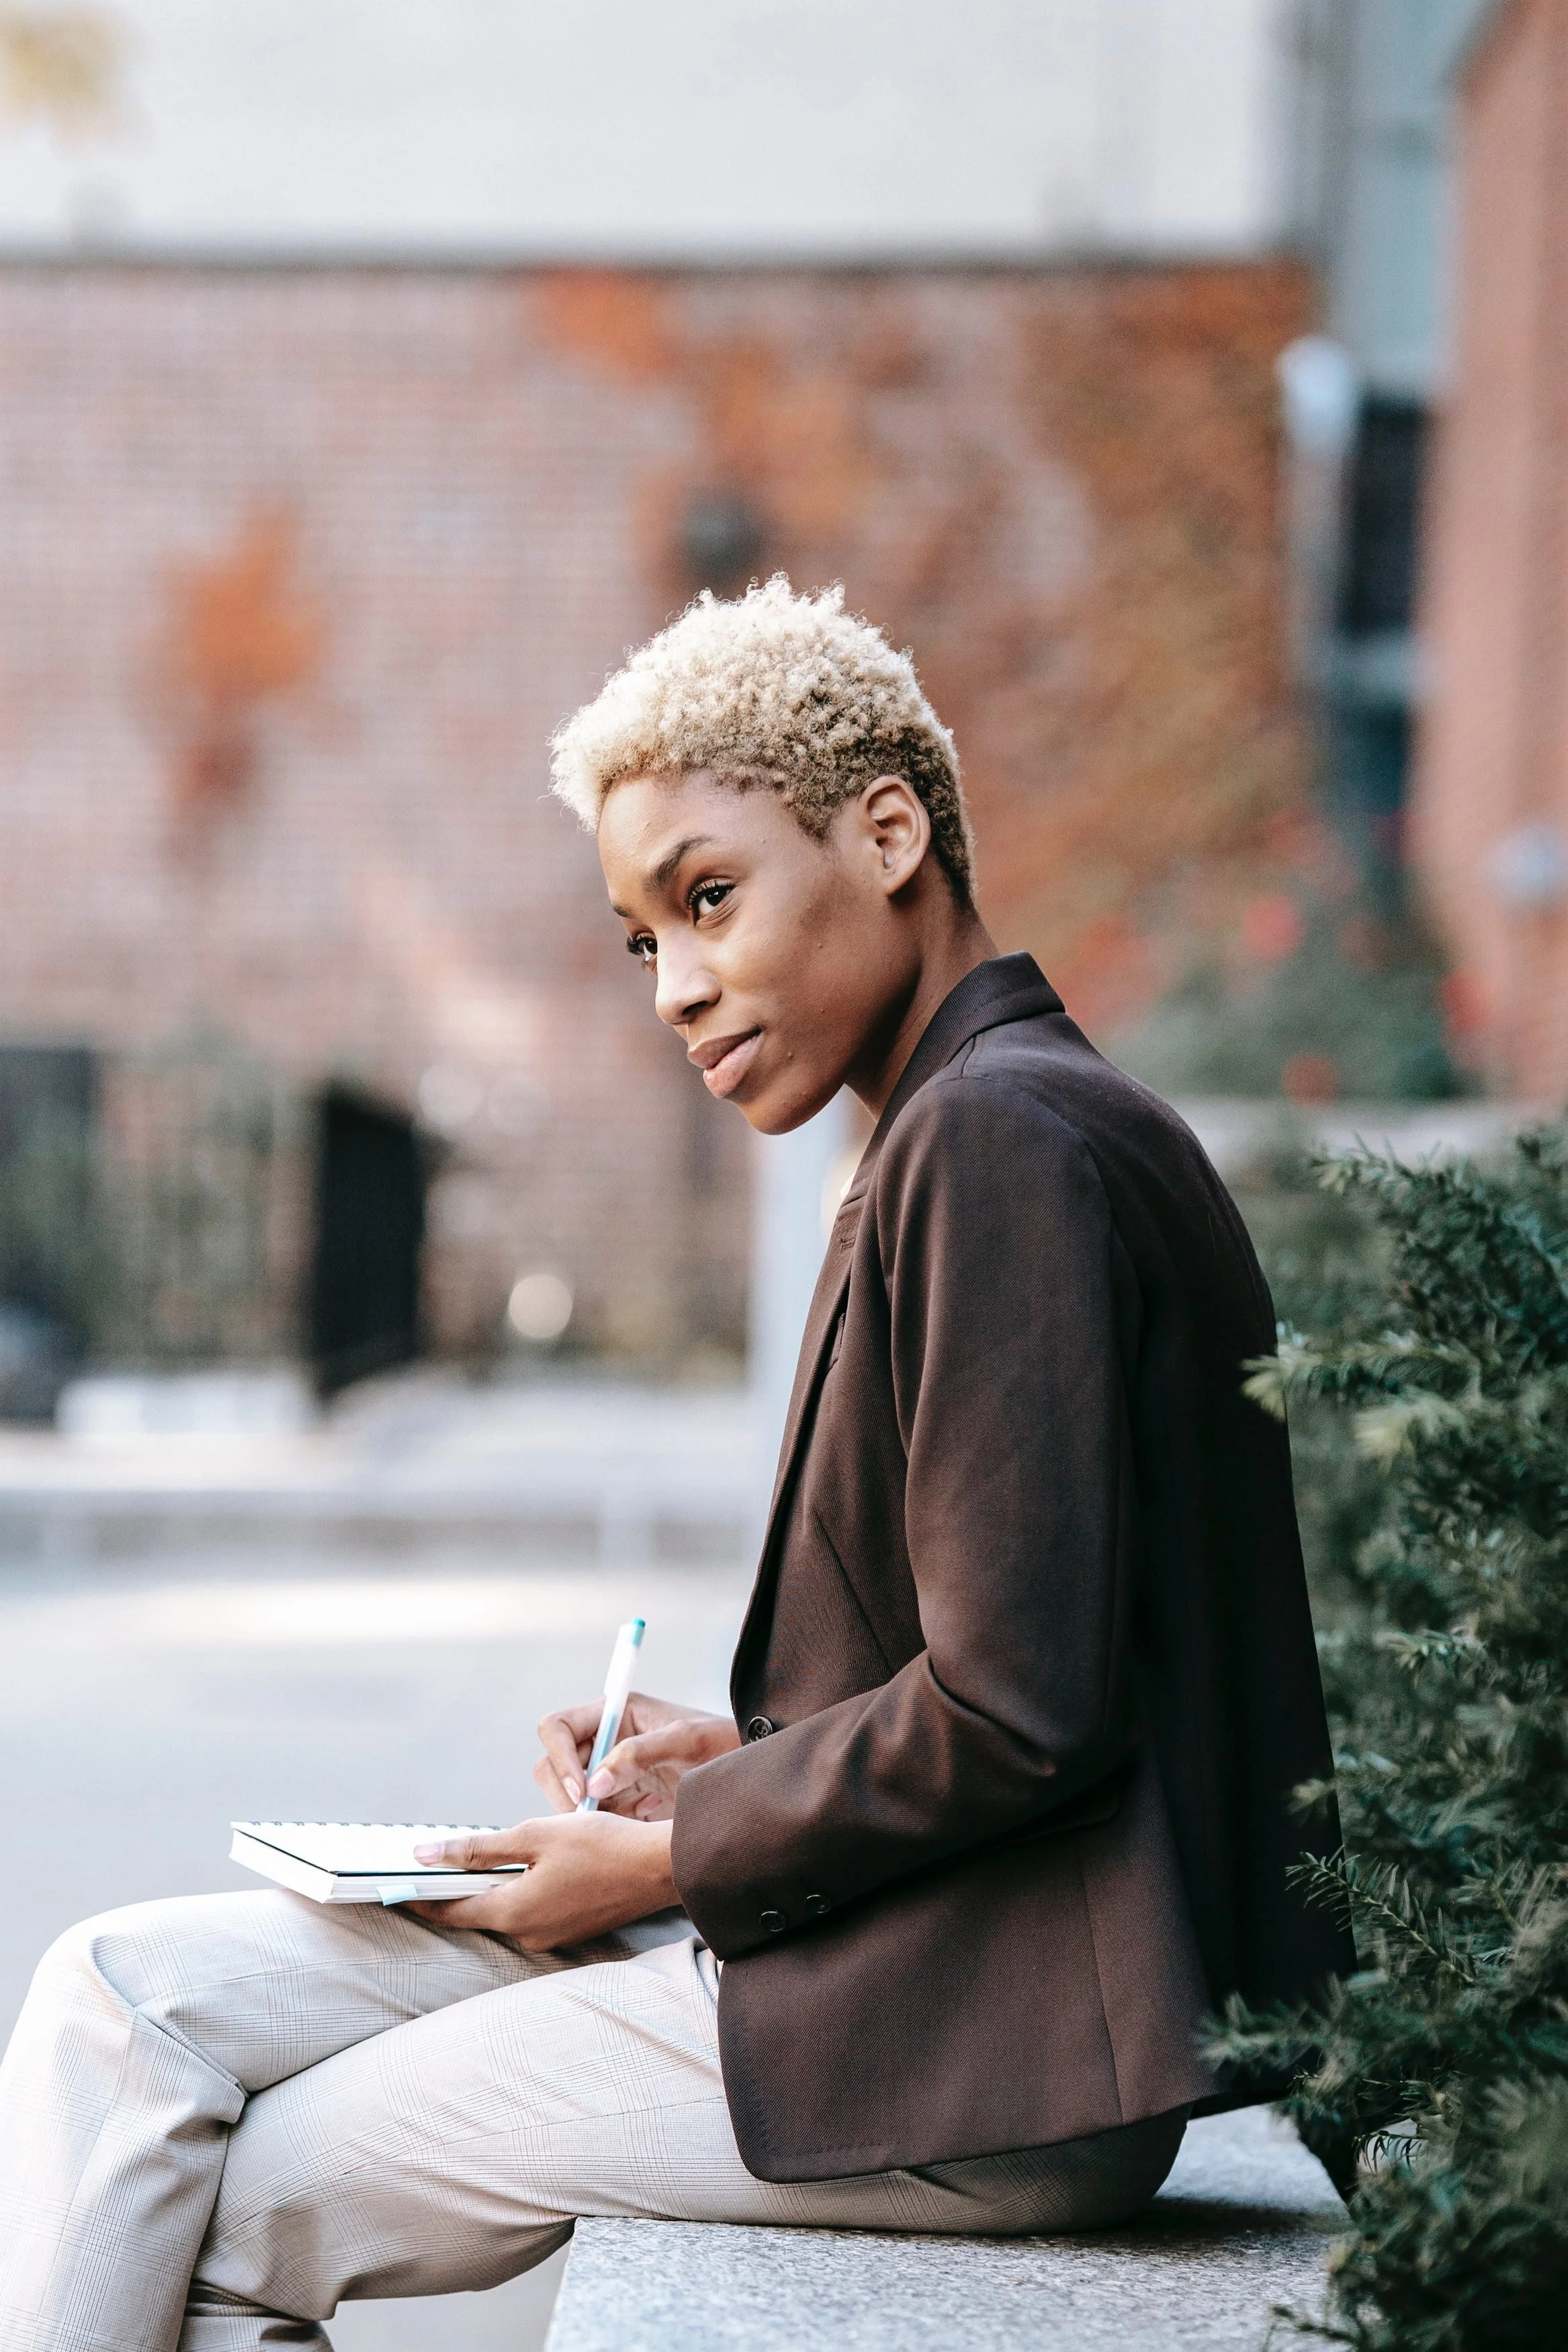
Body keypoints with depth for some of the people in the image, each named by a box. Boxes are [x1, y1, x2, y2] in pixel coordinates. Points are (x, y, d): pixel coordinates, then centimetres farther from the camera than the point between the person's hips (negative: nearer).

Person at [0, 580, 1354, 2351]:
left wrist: (671, 1858, -9)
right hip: (909, 1959, 10)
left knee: (231, 2201, -3)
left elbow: (1018, 1709, -22)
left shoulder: (1001, 1141, -16)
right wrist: (740, 1758, 8)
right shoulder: (971, 1136, 16)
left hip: (973, 2051, -10)